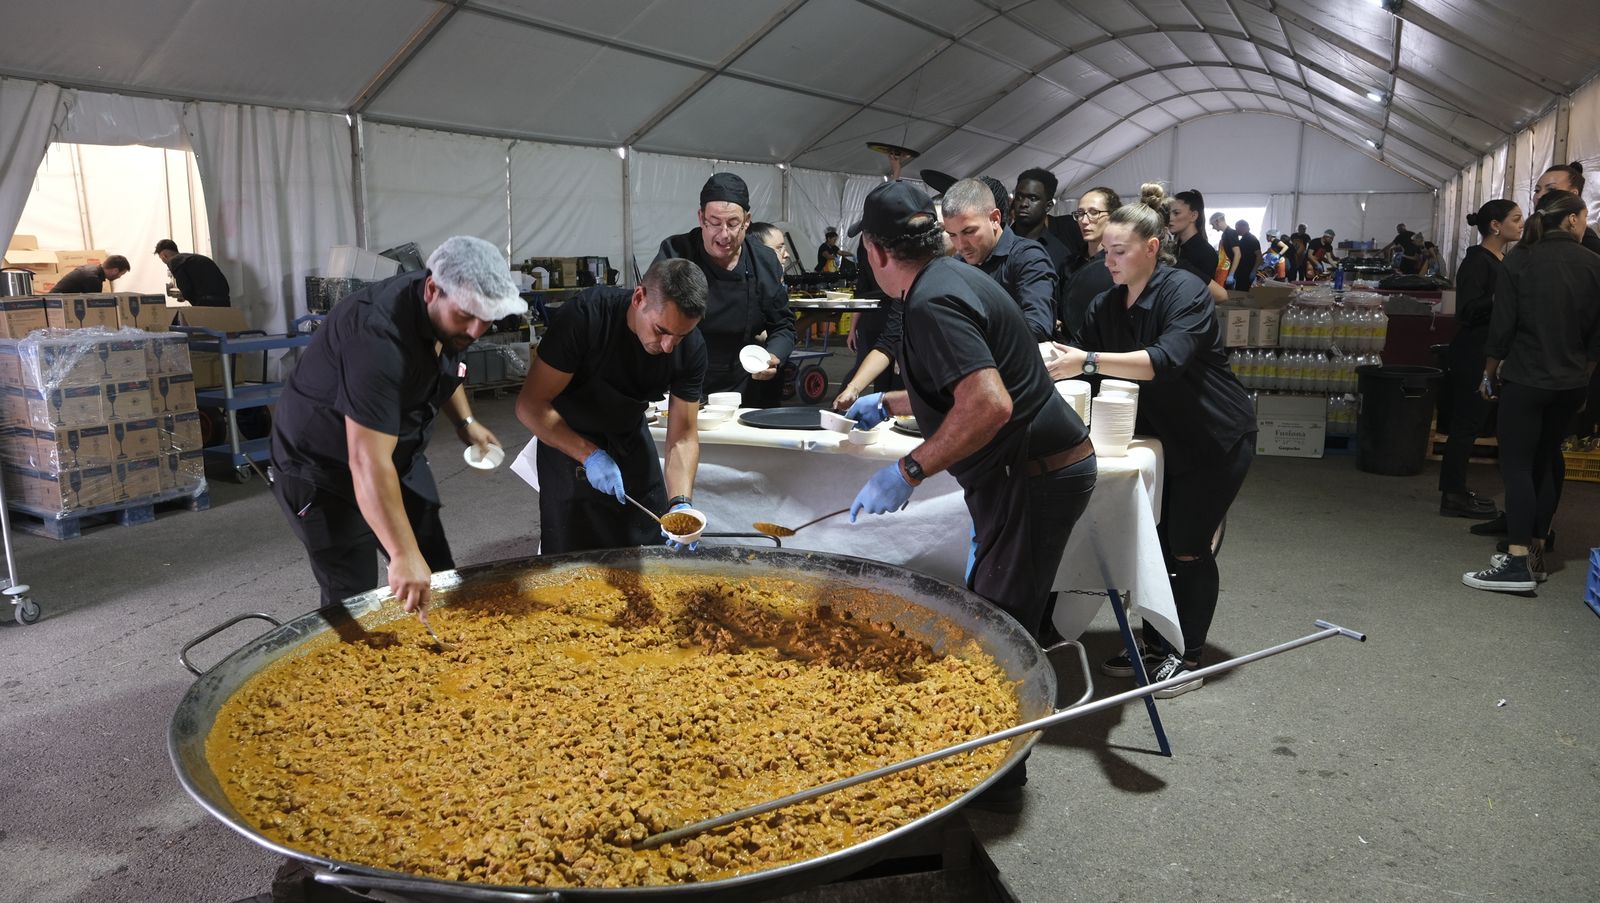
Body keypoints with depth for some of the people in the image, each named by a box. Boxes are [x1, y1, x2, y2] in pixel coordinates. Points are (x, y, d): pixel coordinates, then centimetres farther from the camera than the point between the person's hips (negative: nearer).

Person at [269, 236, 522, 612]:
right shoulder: (379, 337, -35)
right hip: (323, 469, -8)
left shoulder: (446, 311, -9)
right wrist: (403, 555, -43)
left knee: (438, 577, 9)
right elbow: (368, 464, -40)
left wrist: (465, 422, 5)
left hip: (401, 459, 8)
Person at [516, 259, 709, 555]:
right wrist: (590, 455, -35)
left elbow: (682, 437, -16)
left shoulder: (691, 348, -20)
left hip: (630, 439, 4)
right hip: (568, 440, -3)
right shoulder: (584, 317, -31)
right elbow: (530, 405, -26)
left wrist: (680, 503, -32)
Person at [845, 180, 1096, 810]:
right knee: (989, 614, 18)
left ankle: (998, 781, 13)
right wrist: (887, 405, 41)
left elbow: (989, 404, -32)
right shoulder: (950, 277, 14)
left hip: (1033, 477, -11)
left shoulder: (933, 302, -20)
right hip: (1037, 468, 11)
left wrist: (908, 471, -27)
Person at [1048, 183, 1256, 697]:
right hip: (1163, 437, 7)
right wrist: (1053, 363, -22)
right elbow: (1082, 361, -1)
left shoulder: (1184, 292, -21)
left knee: (1189, 547, -2)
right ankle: (1156, 646, 21)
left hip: (1216, 441, -7)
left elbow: (1169, 360, -37)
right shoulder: (1107, 307, 0)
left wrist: (1089, 362, -44)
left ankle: (1188, 658, 11)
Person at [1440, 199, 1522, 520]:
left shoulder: (1504, 262, 13)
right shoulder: (1477, 260, -13)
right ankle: (1453, 497, 1)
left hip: (1491, 354, 9)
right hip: (1473, 356, -9)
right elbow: (1467, 310, -21)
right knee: (1467, 423, -5)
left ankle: (1455, 490, 20)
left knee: (1469, 423, 13)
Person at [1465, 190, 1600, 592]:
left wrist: (1490, 374, 5)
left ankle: (1518, 563, -12)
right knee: (1547, 461, 16)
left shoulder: (1520, 262, -8)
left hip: (1525, 379, -4)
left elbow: (1502, 325, -8)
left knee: (1517, 465, -4)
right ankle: (1536, 551, 23)